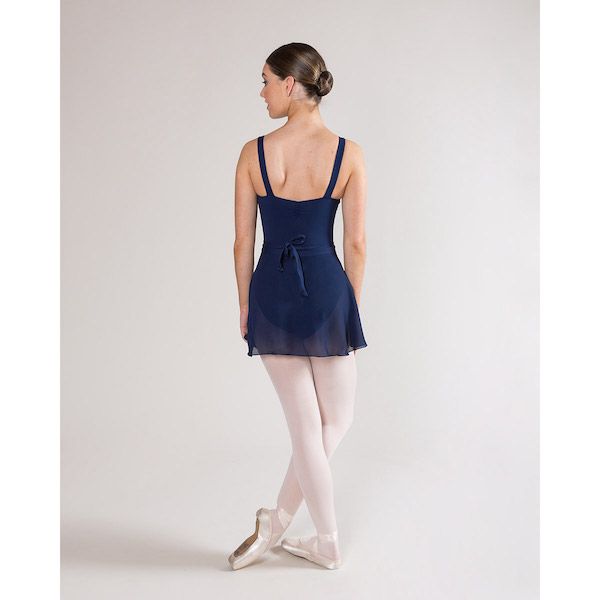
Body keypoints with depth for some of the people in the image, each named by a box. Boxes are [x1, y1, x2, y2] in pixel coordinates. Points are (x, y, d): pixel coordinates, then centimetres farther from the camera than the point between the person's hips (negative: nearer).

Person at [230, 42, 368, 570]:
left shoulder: (253, 154, -4)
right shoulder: (349, 154, -5)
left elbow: (243, 241, -1)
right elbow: (356, 243, -4)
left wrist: (246, 305, 12)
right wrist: (352, 307, 9)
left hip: (272, 293, 2)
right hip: (326, 289, -1)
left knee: (306, 426, 13)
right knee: (337, 421, 20)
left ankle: (328, 544, 24)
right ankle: (278, 519, 23)